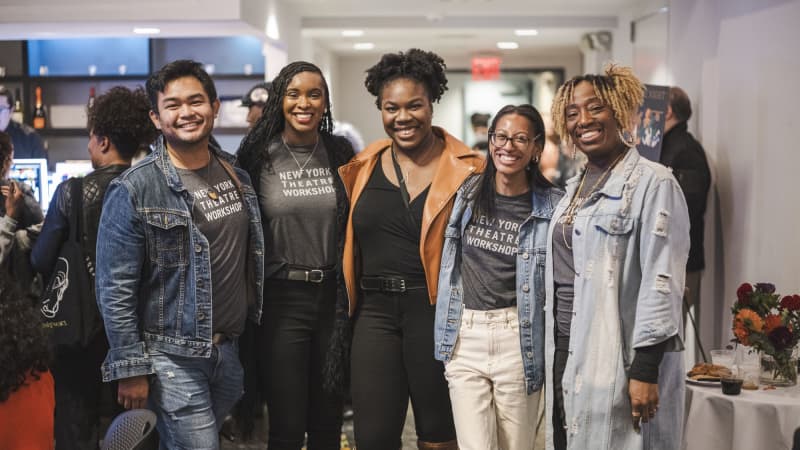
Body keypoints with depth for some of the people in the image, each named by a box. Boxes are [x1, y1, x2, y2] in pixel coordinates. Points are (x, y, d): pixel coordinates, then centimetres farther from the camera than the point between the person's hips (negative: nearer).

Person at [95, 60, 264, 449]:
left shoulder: (237, 178, 7)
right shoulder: (134, 190, -12)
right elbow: (115, 290, -12)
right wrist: (131, 370, -13)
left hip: (232, 353, 6)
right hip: (173, 359, -6)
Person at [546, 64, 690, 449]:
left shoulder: (653, 184, -10)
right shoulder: (575, 187, 14)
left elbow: (661, 282, -16)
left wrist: (645, 369, -20)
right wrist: (553, 357, 18)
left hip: (616, 357, -7)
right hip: (566, 352, 7)